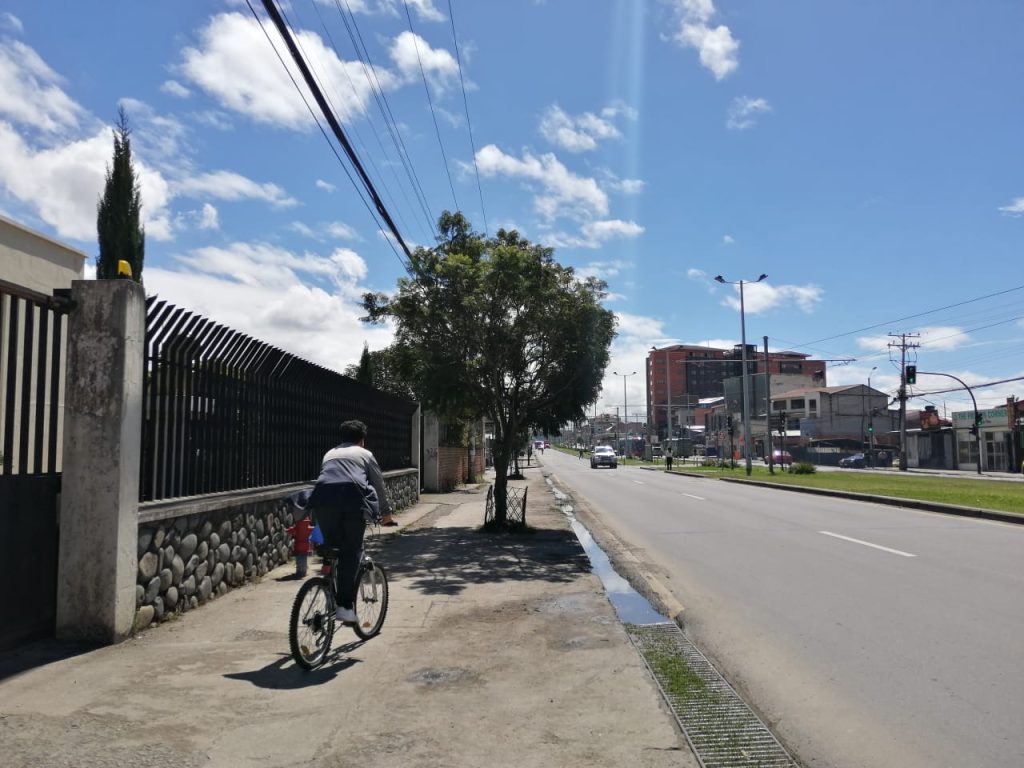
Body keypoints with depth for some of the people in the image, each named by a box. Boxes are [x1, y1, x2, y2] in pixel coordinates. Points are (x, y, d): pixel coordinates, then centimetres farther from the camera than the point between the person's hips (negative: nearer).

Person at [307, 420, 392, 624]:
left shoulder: (330, 453, 33)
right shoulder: (364, 454, 25)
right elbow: (379, 485, 27)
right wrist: (385, 511, 42)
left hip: (323, 498, 3)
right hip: (353, 498, -2)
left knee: (331, 550, 13)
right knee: (351, 551, 3)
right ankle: (346, 606, -5)